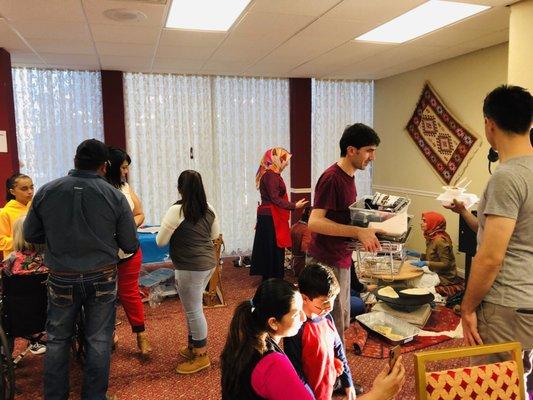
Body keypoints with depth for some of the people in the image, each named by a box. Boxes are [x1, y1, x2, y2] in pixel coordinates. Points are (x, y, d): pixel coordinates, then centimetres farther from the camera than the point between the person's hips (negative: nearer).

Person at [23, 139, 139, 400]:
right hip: (102, 278, -1)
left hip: (61, 279, 2)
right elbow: (130, 246, -5)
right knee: (98, 341, 12)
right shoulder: (115, 197, -11)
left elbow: (30, 235, 4)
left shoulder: (45, 192, -6)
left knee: (57, 341, 18)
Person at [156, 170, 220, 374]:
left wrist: (177, 233, 11)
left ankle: (201, 355, 17)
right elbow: (215, 235, 19)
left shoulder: (177, 210, -16)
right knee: (193, 308, 21)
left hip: (190, 268, -8)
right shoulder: (209, 210, 4)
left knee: (194, 311, 5)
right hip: (208, 263, 8)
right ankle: (193, 347, 33)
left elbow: (160, 241, -8)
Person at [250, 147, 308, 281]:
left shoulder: (268, 174, 15)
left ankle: (268, 279, 21)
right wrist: (294, 206, -19)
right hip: (271, 218, -10)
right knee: (274, 251, -4)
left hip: (267, 216, 10)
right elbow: (275, 199, -20)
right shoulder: (271, 175, -15)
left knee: (269, 250, 13)